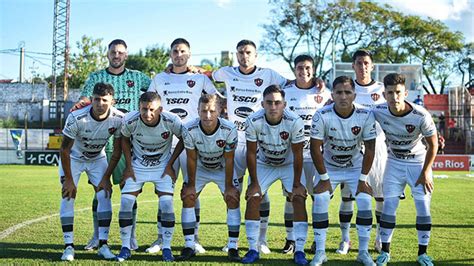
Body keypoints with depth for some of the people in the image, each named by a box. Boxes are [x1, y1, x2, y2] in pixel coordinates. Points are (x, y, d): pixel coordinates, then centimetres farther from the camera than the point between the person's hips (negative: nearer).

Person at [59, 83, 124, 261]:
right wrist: (68, 179, -17)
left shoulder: (118, 119, -25)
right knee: (68, 197, -12)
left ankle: (103, 245, -3)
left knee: (105, 196, -10)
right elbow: (65, 149, -20)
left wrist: (106, 177, -11)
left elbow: (117, 151, -11)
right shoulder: (76, 118, -32)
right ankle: (69, 246, -4)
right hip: (73, 158, -2)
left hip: (98, 159, 2)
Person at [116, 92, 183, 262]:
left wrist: (170, 164, -7)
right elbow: (125, 140, 0)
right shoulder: (130, 120, -22)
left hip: (163, 167, -1)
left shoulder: (171, 121, -25)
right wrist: (129, 166, -2)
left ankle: (167, 248, 2)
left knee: (167, 205, -14)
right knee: (125, 203, -9)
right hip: (137, 166, 1)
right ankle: (125, 248, 6)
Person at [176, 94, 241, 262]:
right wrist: (191, 184, -10)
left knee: (233, 199, -14)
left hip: (223, 168, -1)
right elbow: (192, 159, -16)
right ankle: (189, 247, -1)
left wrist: (228, 186, -16)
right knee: (187, 198, -9)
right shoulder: (189, 130, -29)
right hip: (200, 168, 1)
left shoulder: (229, 130, -31)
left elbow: (229, 160, -20)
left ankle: (233, 247, -7)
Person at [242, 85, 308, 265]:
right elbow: (251, 153, -16)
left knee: (299, 200, -14)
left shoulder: (294, 122, -31)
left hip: (289, 164, -1)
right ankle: (253, 249, 3)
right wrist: (254, 183, -12)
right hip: (264, 164, 1)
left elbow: (297, 154, -20)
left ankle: (299, 251, -7)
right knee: (252, 201, -9)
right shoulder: (253, 121, -28)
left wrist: (297, 184, -16)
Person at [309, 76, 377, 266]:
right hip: (329, 167, 0)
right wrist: (324, 178, -15)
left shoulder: (366, 116, -21)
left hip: (356, 167, 1)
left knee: (365, 202, -12)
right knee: (319, 202, -13)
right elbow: (315, 148, -17)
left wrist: (363, 178, -13)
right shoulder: (322, 116, -24)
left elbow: (369, 149, -13)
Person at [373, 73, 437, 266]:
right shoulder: (379, 112, -21)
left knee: (423, 209, -2)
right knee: (389, 207, -2)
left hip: (418, 163, -1)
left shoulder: (421, 115, -27)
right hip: (394, 164, 1)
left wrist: (426, 172, -11)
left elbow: (433, 144, -13)